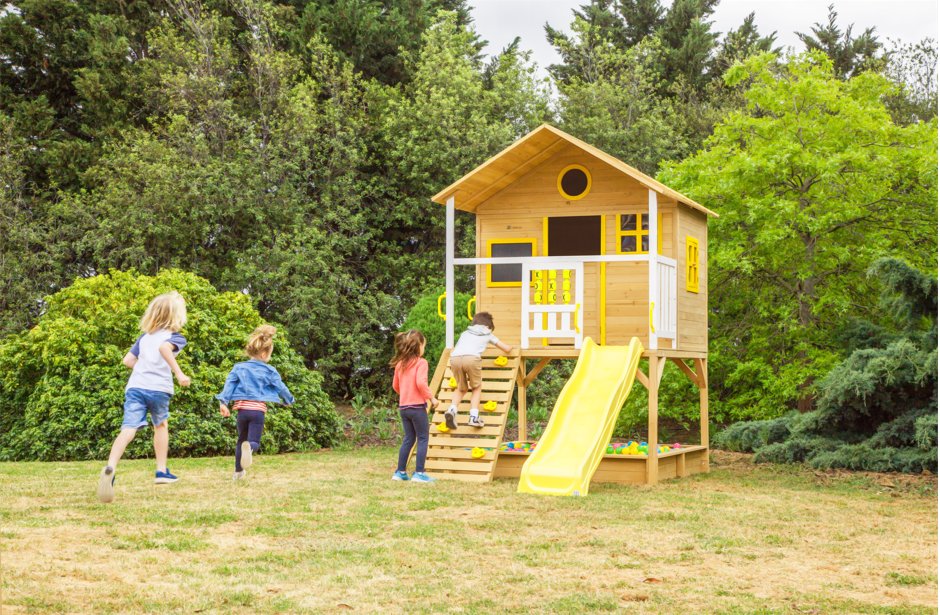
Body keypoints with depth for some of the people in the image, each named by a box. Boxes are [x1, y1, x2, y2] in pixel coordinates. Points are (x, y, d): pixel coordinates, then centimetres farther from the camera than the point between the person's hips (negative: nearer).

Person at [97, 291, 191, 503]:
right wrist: (179, 373, -20)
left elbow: (128, 360, 20)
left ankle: (111, 467, -36)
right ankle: (161, 471, 28)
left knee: (128, 429, -11)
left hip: (135, 387, 3)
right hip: (159, 388, -3)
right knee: (160, 425, 23)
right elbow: (164, 347, -16)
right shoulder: (175, 337, 6)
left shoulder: (144, 337, 24)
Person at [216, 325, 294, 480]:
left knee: (241, 440, 21)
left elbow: (229, 384, -1)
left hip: (242, 408, 3)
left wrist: (223, 402, -5)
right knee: (254, 442, -4)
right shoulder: (269, 371, 2)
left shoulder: (238, 368, 9)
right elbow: (280, 387, 9)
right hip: (258, 409, -3)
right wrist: (288, 400, 27)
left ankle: (238, 471, 23)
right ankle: (249, 447, -42)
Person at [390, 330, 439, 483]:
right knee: (423, 439, 2)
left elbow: (395, 386, 17)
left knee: (408, 439, 15)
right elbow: (421, 383, -22)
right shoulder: (421, 363, -10)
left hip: (403, 406, 7)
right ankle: (419, 473, -1)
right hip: (417, 407, -7)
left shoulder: (400, 364, 10)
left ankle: (400, 472, 15)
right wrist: (431, 397, -11)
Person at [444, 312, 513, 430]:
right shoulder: (488, 334, 32)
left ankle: (452, 409, 0)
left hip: (455, 358, 3)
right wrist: (510, 347, 62)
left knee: (462, 389, 24)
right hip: (472, 358, -3)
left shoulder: (465, 333, 38)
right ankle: (474, 416, 2)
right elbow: (507, 349, 37)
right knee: (477, 387, 20)